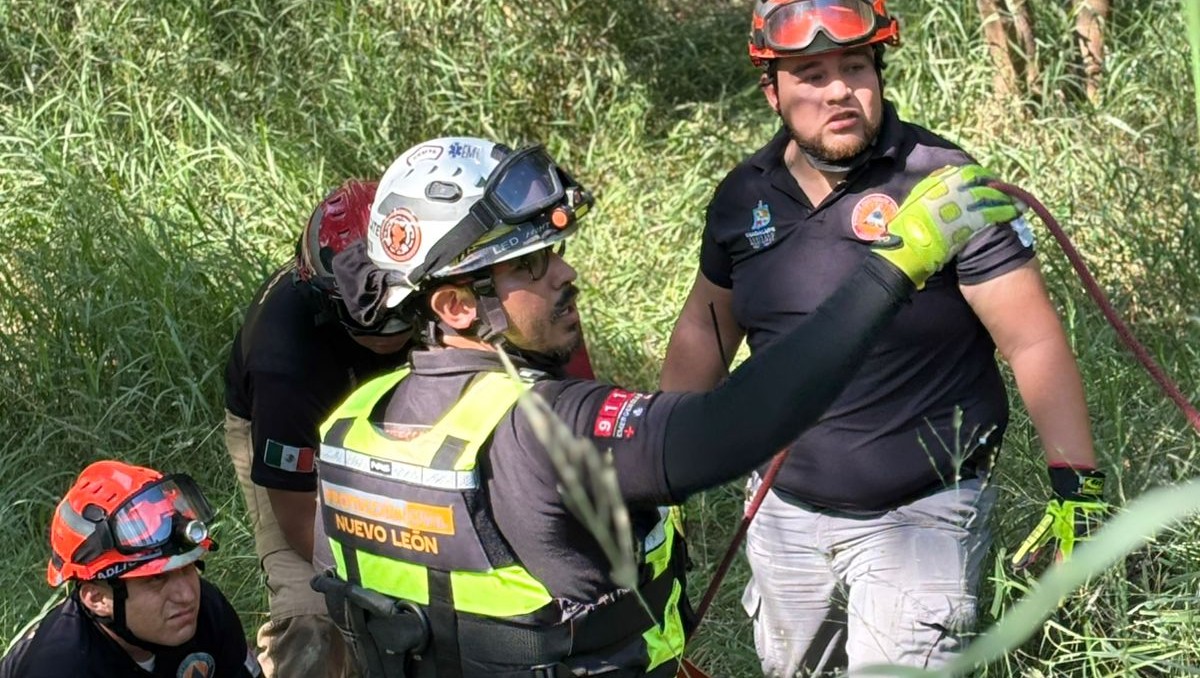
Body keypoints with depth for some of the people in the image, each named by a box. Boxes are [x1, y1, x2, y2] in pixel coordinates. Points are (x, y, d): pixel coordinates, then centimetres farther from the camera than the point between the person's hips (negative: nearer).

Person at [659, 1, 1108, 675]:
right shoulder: (744, 196, 1)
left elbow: (1034, 340, -15)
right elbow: (706, 328, 16)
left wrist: (1078, 485, -22)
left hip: (924, 514, -5)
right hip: (786, 511, 5)